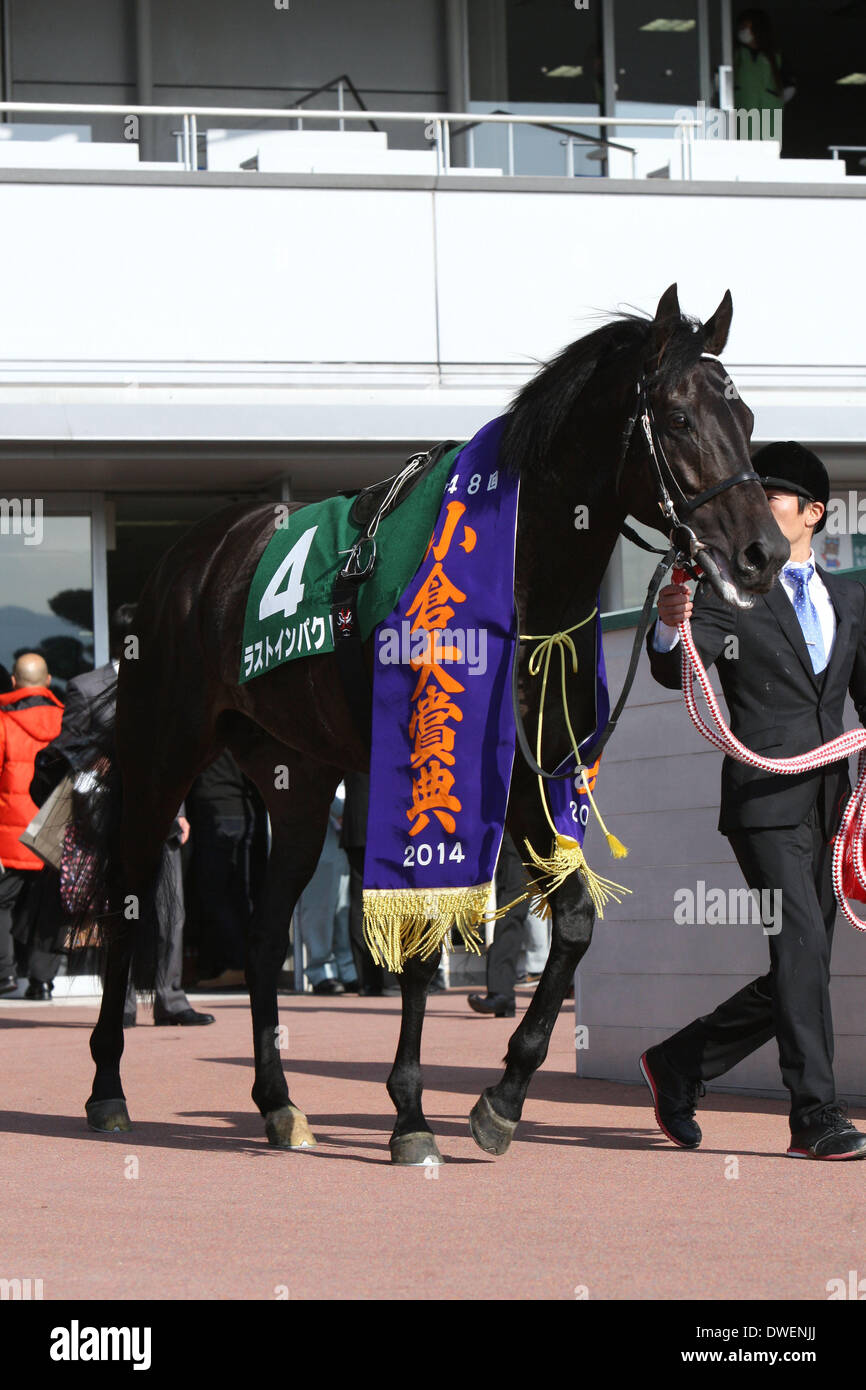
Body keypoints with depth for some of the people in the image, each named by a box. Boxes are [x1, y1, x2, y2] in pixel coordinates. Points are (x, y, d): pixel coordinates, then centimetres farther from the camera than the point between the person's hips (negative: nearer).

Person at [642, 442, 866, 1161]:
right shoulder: (727, 589, 2)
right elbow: (677, 671, -12)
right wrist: (671, 627, -34)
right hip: (764, 797, -6)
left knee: (802, 970, 7)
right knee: (801, 945, -16)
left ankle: (680, 1064, 22)